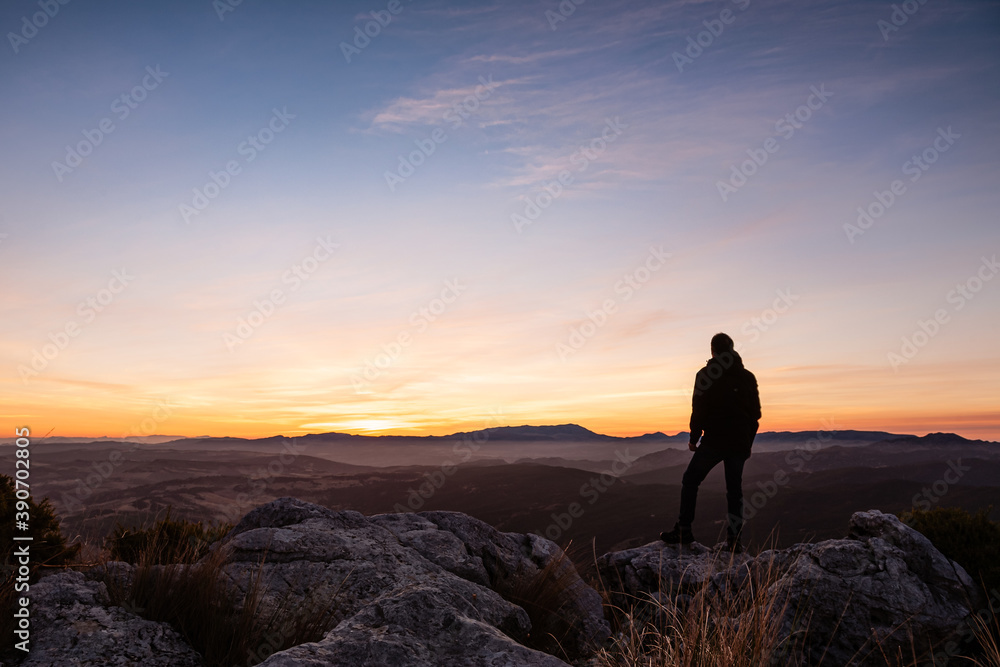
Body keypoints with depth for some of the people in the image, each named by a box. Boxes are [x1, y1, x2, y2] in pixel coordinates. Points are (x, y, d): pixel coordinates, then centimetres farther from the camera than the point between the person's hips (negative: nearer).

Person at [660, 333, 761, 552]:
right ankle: (734, 539, 6)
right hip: (740, 443, 4)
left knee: (690, 481, 7)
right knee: (735, 489, 11)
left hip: (714, 441, -4)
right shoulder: (748, 377, 9)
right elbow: (756, 413, 11)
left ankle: (683, 531, 4)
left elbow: (699, 410, -7)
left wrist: (694, 438, 2)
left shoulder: (705, 375, -4)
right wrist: (748, 443, 18)